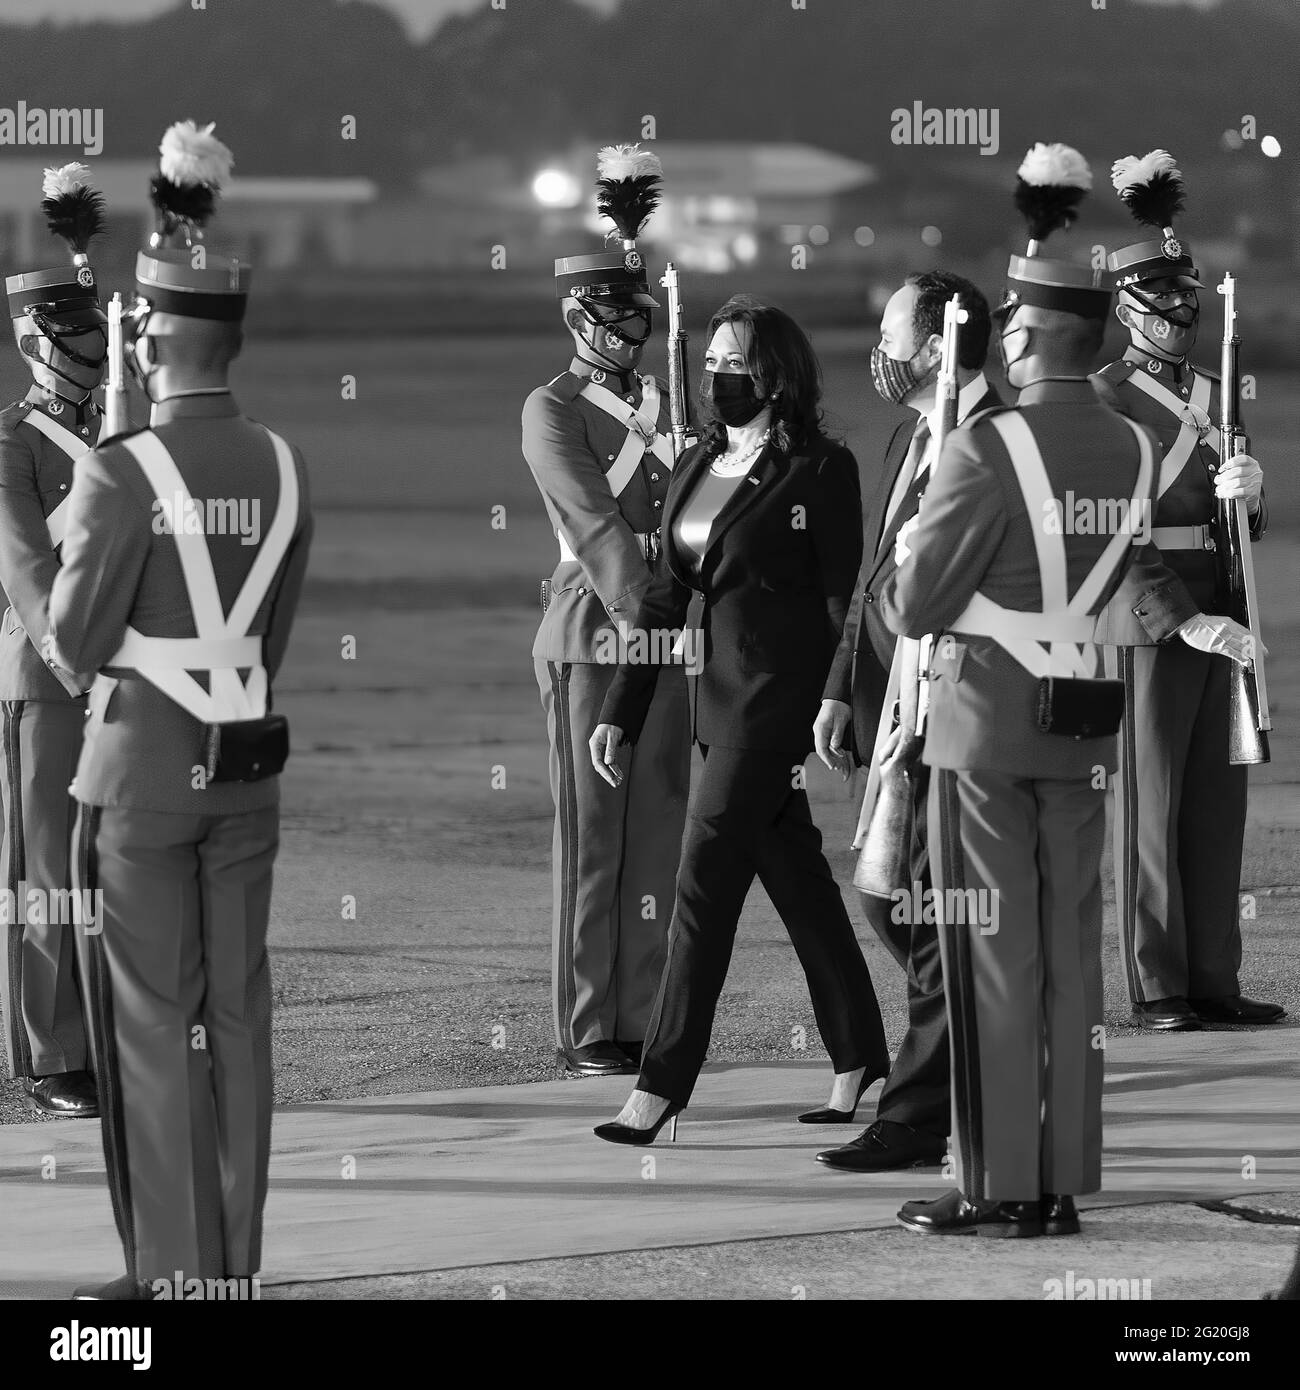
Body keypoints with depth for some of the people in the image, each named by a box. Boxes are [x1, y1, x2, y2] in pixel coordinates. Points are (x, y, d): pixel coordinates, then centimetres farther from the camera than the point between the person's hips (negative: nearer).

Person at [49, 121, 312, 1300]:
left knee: (153, 1017, -1)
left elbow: (77, 640, -9)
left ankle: (172, 1268, -1)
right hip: (248, 760, 6)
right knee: (238, 1011, 9)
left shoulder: (125, 474, -16)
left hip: (142, 761, -6)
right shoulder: (282, 468, 2)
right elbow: (276, 634, 10)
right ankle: (238, 1257, 13)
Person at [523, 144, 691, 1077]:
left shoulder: (661, 402, 16)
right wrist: (640, 616, -20)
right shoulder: (552, 411, -4)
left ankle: (642, 1023, 10)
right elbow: (596, 527, -13)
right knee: (593, 840, -3)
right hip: (592, 637, -6)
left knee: (659, 835, 5)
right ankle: (586, 1034, 1)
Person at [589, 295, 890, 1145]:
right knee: (798, 883, 14)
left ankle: (663, 1087, -8)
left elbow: (843, 598, -10)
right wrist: (621, 714, 11)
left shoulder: (818, 469, -9)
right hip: (721, 695, 7)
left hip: (779, 695, -7)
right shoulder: (698, 468, 13)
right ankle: (861, 1060, 24)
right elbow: (666, 597, 15)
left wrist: (835, 709, -17)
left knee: (705, 884, -9)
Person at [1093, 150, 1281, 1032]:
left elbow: (1256, 525, 16)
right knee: (1150, 802, -2)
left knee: (1219, 798, 6)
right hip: (1147, 618, -6)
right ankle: (1157, 988, 0)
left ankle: (1214, 978, 11)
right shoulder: (1105, 401, -3)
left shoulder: (1214, 397, 17)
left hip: (1218, 617, 6)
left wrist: (1251, 488, -6)